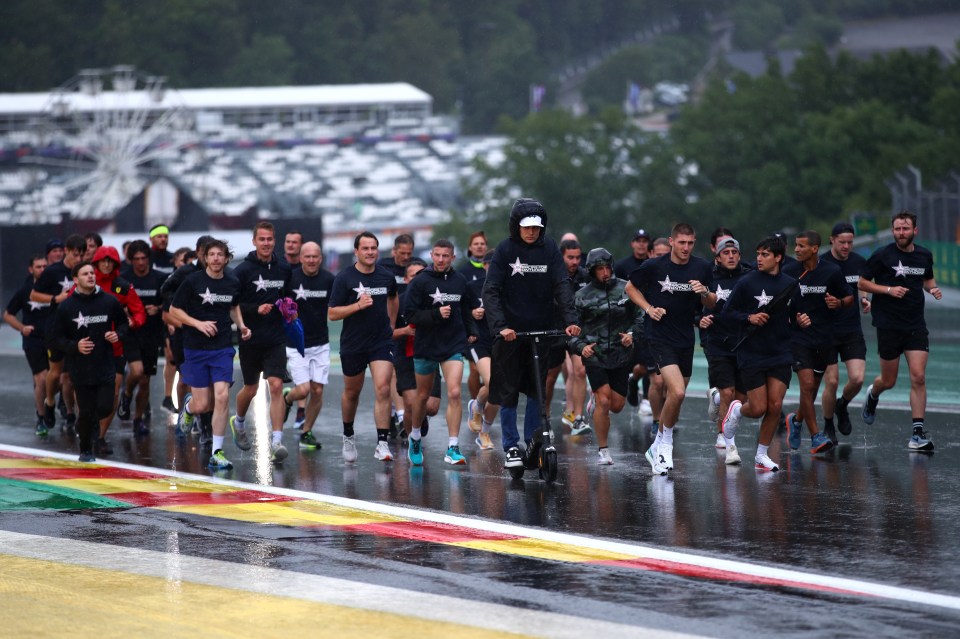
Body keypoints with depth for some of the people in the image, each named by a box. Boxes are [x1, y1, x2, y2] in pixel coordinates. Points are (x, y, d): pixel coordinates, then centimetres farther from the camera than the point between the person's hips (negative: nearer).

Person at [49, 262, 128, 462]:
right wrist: (74, 346, -16)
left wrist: (118, 334, -5)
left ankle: (87, 425, 29)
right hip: (80, 369, -1)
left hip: (106, 366, 2)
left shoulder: (109, 301, -1)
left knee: (105, 407, -7)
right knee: (86, 412, 1)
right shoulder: (66, 307, -6)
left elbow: (123, 322, 16)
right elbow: (55, 338, 0)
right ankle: (85, 451, 22)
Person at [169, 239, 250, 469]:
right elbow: (174, 311, -3)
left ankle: (217, 452, -6)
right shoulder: (192, 281, -7)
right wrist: (198, 323, -16)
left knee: (222, 397, -13)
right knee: (202, 405, 0)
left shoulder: (233, 283, 4)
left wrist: (241, 325, 6)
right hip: (195, 349, -2)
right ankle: (188, 406, 40)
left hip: (223, 348, 2)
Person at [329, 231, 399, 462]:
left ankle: (382, 444, -15)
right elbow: (332, 314, -10)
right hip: (352, 345, -1)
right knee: (352, 392, 14)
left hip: (382, 342, 1)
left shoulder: (387, 277, 1)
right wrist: (358, 305, -22)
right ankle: (348, 436, 38)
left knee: (383, 389, -15)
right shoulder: (344, 278, -9)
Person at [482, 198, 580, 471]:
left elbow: (561, 285, -5)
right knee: (508, 390, 0)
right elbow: (491, 290, -12)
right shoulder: (505, 250, -7)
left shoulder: (549, 249, 0)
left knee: (537, 388, 8)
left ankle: (532, 443, 19)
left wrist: (570, 320, -19)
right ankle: (511, 448, 7)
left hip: (541, 330, 2)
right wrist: (500, 325, -26)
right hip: (510, 331, -2)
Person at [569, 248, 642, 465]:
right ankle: (602, 450, 0)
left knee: (617, 406, 4)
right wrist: (580, 347, -13)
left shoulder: (625, 289, 3)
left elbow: (639, 317, 11)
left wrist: (632, 334, -7)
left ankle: (596, 401, 41)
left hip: (621, 356, 3)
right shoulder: (582, 296, -1)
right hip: (594, 355, -2)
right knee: (603, 402, -14)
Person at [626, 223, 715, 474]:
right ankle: (666, 443, 0)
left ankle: (657, 448, 31)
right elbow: (630, 288, 8)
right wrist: (649, 308, -7)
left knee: (675, 395, 12)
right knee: (677, 392, -21)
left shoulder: (702, 267, 2)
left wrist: (705, 293, -11)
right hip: (660, 337, -5)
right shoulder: (653, 266, -8)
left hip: (686, 339, 5)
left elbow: (712, 304, 11)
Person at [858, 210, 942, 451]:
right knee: (888, 381, 7)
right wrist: (888, 289, -16)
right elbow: (862, 282, -2)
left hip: (916, 325, 3)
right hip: (889, 325, -3)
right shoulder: (883, 255, -6)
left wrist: (933, 288, 3)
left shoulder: (925, 255, 7)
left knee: (918, 377, -9)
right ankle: (873, 394, 44)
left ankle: (918, 433, -7)